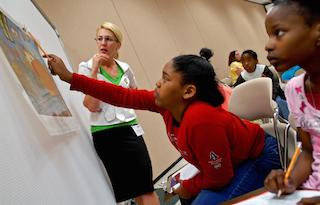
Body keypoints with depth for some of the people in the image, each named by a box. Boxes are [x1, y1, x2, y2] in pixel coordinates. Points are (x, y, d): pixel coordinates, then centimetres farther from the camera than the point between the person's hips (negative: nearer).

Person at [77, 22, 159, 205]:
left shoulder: (125, 68, 8)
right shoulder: (87, 67, -3)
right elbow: (92, 106, -16)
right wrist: (95, 69, -16)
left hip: (129, 129, 3)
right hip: (104, 134, -3)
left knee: (146, 188, -4)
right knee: (124, 190, 5)